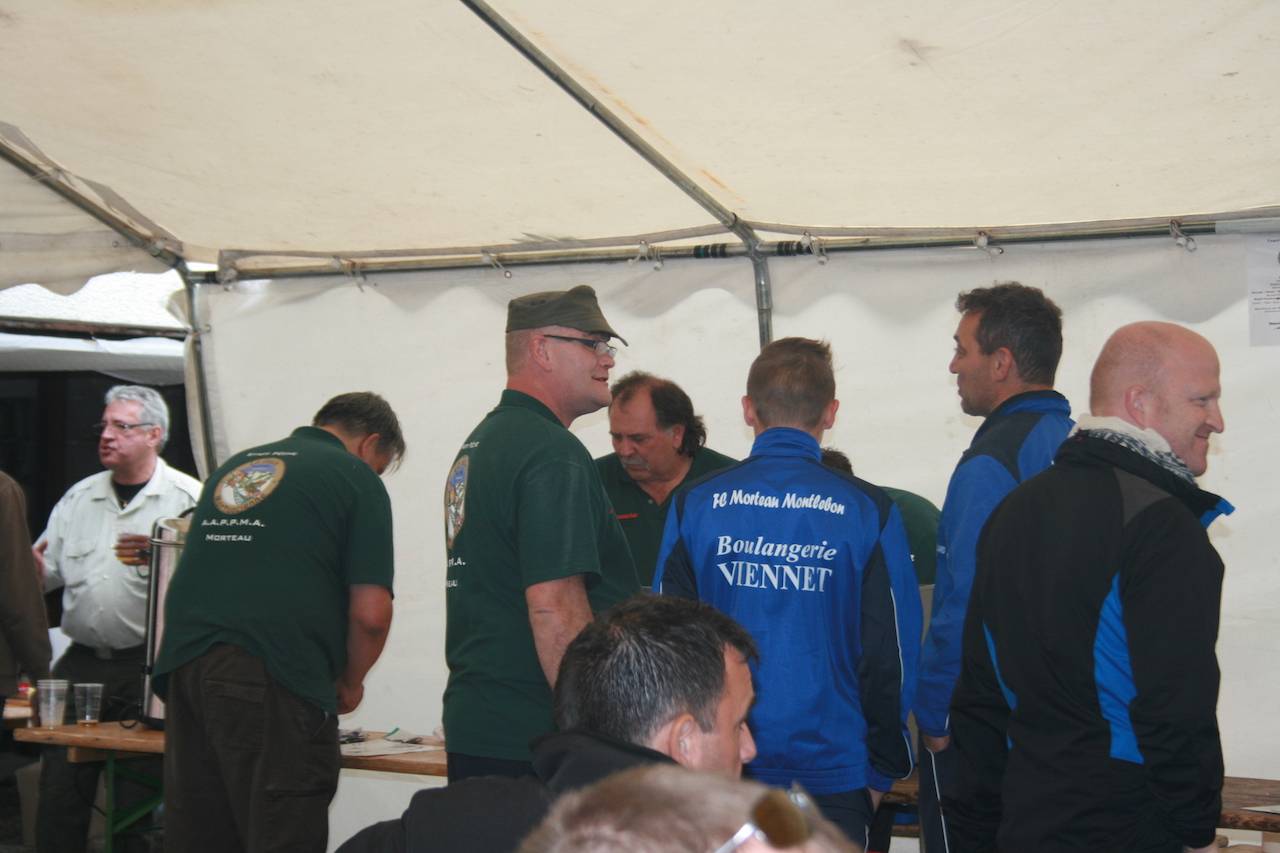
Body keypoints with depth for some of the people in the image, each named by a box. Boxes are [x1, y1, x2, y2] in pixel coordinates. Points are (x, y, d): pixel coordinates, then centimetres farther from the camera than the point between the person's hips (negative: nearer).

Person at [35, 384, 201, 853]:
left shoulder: (188, 498, -1)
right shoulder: (79, 497, 16)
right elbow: (45, 569, 18)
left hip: (148, 664, -5)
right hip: (81, 662, 5)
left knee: (138, 799, -1)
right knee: (59, 792, 5)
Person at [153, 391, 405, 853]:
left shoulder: (234, 465, 24)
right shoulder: (357, 480, 4)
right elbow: (369, 614, -4)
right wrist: (349, 683, 15)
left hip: (182, 666, 7)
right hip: (271, 677, -6)